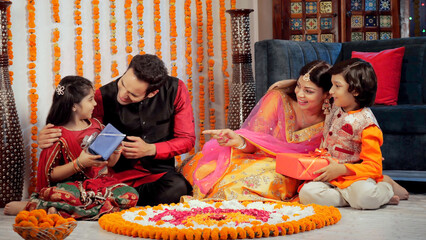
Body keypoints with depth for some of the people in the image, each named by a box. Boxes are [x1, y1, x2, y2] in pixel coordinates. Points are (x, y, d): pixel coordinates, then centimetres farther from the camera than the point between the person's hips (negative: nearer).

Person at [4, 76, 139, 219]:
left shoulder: (96, 125, 12)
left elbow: (110, 163, 17)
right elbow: (51, 174, -8)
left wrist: (116, 152, -5)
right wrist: (79, 164, -20)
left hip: (101, 182, 6)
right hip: (74, 185, -6)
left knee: (131, 195, -25)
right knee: (64, 194, -42)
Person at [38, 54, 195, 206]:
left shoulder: (175, 90, -7)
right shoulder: (104, 96, -8)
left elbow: (187, 139, 1)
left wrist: (151, 150, -15)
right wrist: (50, 138, -16)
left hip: (161, 171, 2)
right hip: (119, 173, -2)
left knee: (178, 187, -35)